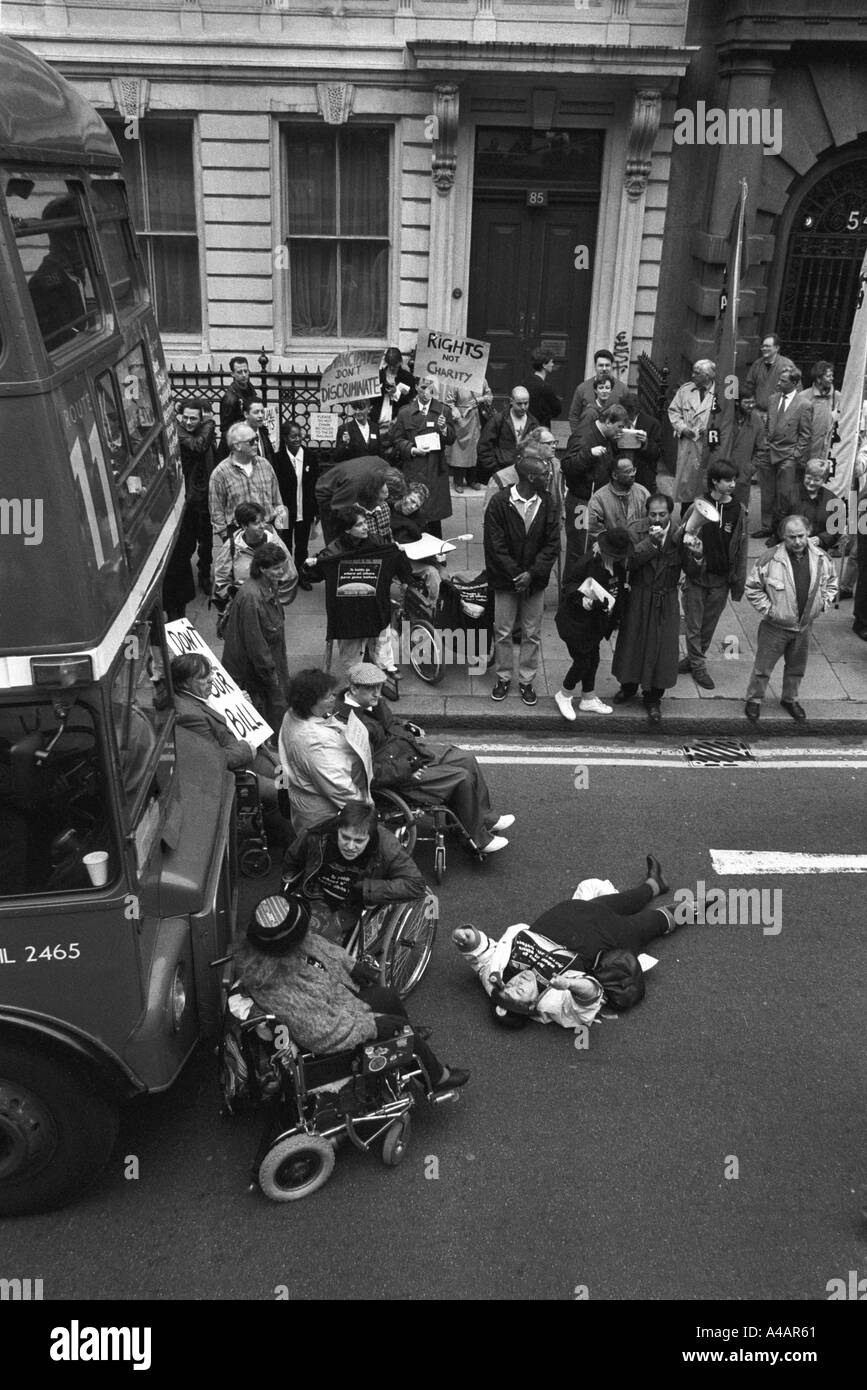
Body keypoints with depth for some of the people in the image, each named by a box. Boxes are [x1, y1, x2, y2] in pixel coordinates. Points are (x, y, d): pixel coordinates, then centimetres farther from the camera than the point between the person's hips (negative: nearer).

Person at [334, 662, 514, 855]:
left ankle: (485, 817, 25)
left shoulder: (373, 702, 3)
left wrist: (405, 726, 9)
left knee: (467, 759, 9)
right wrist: (406, 772, -26)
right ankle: (480, 839, 2)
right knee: (462, 778, -16)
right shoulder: (350, 722, -27)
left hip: (414, 748, 10)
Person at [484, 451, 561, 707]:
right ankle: (504, 678, 25)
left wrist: (532, 574, -15)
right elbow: (495, 545, -11)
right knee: (503, 632, 8)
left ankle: (526, 680, 23)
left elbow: (552, 544, -3)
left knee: (532, 634, 9)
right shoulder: (500, 503, -11)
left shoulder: (547, 504, -2)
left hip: (535, 580, 2)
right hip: (505, 579, -2)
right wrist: (516, 575, -16)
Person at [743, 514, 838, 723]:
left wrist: (823, 603, 3)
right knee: (763, 666, 6)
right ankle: (754, 700, 26)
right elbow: (752, 588, -10)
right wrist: (767, 608, -13)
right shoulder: (771, 560, -20)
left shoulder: (821, 558, -6)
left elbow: (832, 580, 13)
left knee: (797, 667, 20)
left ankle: (790, 699, 41)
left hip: (804, 626, 4)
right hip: (775, 626, -4)